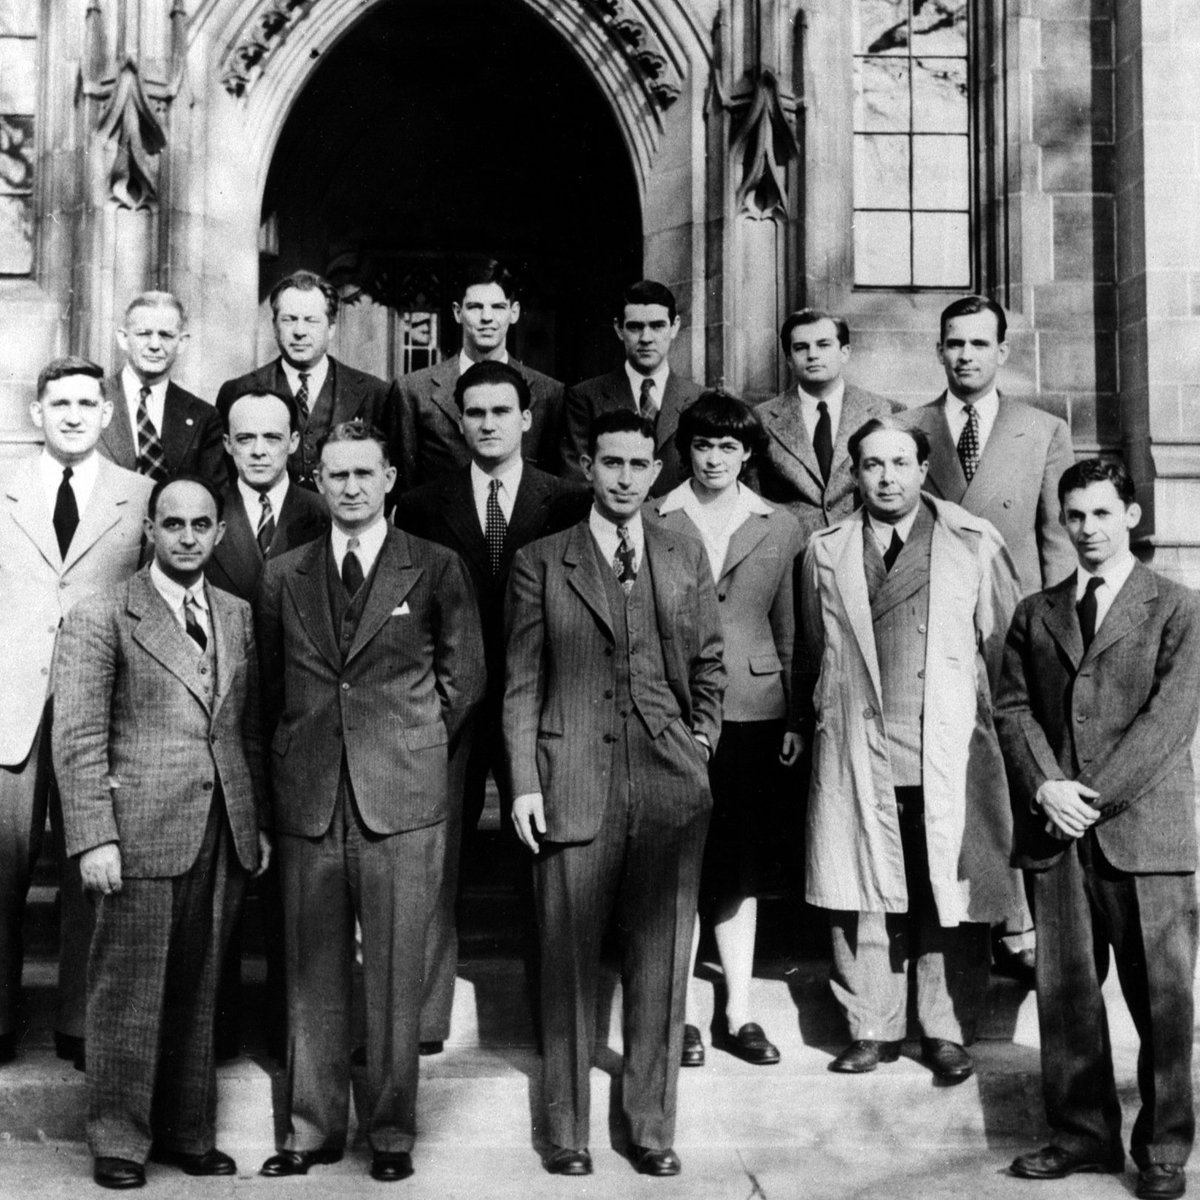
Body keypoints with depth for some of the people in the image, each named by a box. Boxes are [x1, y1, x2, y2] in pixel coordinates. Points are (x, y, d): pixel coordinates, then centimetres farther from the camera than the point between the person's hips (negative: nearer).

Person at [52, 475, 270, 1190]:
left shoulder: (239, 618, 14)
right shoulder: (101, 620, -2)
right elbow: (78, 739, -6)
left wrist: (261, 822, 11)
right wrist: (94, 837, -13)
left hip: (225, 835, 5)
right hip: (141, 833, -4)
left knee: (198, 993, 12)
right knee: (129, 995, 3)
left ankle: (189, 1133, 23)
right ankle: (119, 1142, 16)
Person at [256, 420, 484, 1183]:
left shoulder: (437, 569, 3)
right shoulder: (284, 577, 10)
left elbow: (465, 677, 7)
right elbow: (271, 687, 15)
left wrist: (414, 748, 7)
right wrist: (293, 763, 8)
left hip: (402, 801, -2)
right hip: (308, 801, 2)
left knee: (397, 975, 4)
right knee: (313, 974, 9)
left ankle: (392, 1132, 17)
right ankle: (313, 1128, 22)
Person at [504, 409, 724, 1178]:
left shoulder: (687, 559, 12)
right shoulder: (540, 562, 4)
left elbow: (711, 664, 18)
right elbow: (522, 682, 1)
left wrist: (701, 738, 6)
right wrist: (524, 784, -5)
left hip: (671, 789, 2)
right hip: (574, 786, -2)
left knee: (661, 963, 7)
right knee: (570, 963, 4)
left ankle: (653, 1128, 19)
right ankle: (568, 1131, 17)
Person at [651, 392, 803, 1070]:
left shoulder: (780, 530, 9)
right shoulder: (654, 525, 3)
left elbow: (790, 631, 10)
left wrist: (796, 718, 5)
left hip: (753, 712, 2)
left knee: (742, 867, 9)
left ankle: (738, 1011, 18)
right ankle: (685, 1010, 13)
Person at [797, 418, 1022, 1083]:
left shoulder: (975, 543, 6)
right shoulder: (825, 552, 11)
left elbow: (1003, 643, 4)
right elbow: (812, 654, 15)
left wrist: (1003, 729, 0)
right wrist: (817, 724, 9)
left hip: (949, 752, -1)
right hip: (855, 753, 2)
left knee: (950, 898, 2)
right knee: (863, 897, 4)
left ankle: (947, 1032, 16)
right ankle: (871, 1029, 17)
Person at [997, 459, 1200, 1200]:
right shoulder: (1036, 614, 15)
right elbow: (1013, 707, 8)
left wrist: (1096, 795, -13)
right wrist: (1045, 787, -9)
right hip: (1057, 832, 3)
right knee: (1065, 992, 5)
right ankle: (1083, 1134, 18)